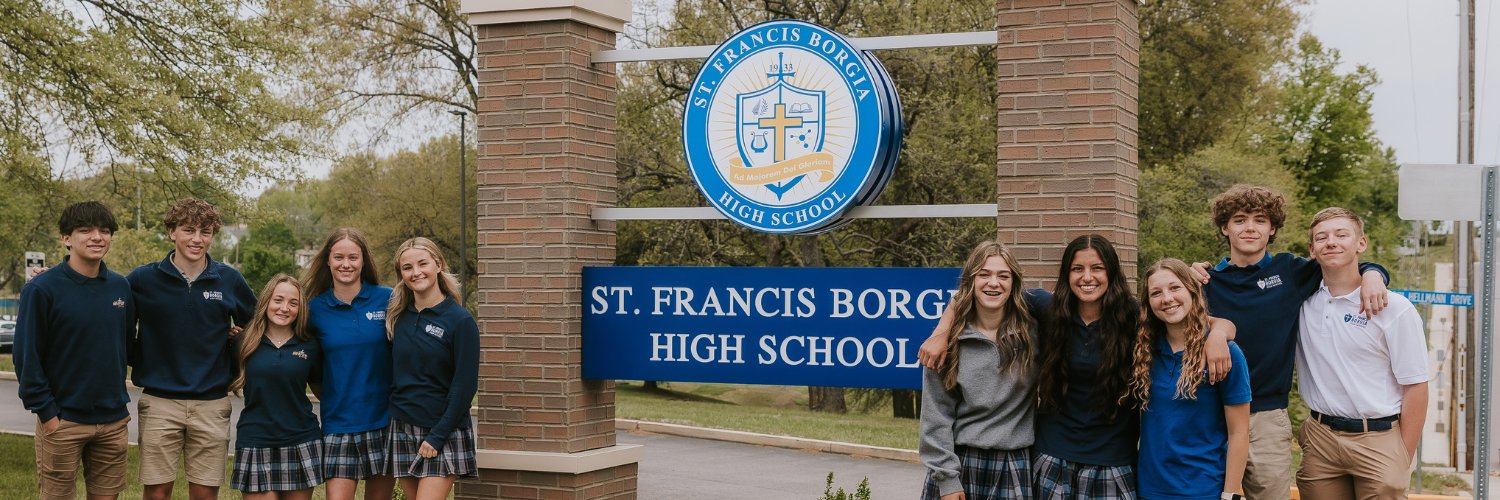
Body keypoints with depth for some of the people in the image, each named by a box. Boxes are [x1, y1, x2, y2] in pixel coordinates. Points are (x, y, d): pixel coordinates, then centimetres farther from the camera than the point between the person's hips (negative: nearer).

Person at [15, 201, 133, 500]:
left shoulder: (121, 287, 7)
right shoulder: (42, 289, -9)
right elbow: (27, 358, -9)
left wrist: (122, 402, 11)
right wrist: (46, 413, -11)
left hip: (114, 420, 4)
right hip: (62, 421, -4)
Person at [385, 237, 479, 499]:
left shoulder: (460, 320, -8)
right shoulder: (397, 316, 7)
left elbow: (465, 386, -10)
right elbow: (391, 374, 16)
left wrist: (437, 437, -12)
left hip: (443, 432, -5)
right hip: (402, 429, 5)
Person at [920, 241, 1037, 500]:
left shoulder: (1033, 331, -1)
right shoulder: (951, 338, -4)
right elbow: (937, 414, -4)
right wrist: (946, 477, -9)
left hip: (1015, 466, 1)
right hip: (959, 462, -1)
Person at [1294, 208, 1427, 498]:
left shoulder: (1395, 308, -6)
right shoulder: (1303, 299, 3)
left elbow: (1415, 387, -4)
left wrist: (1403, 462, -5)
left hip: (1378, 440, -3)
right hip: (1319, 438, 3)